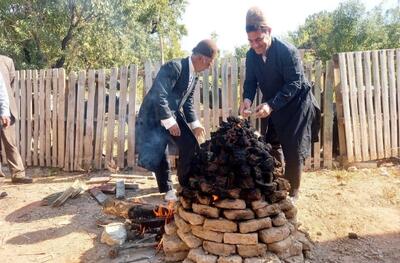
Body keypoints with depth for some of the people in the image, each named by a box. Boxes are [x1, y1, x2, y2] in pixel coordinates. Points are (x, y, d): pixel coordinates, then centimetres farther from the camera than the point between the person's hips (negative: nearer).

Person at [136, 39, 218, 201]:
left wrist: (195, 124, 7)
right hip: (155, 116, -8)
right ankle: (167, 188, 15)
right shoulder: (174, 67, -23)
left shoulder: (194, 76, 5)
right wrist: (169, 121, -27)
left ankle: (186, 183, 19)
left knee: (191, 146, 1)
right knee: (158, 153, -5)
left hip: (174, 114, 8)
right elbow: (159, 95, -28)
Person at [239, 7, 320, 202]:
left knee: (293, 151, -2)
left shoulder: (288, 51, -26)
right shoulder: (251, 55, -8)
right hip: (271, 107, 6)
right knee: (272, 146, 13)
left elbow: (294, 84, -28)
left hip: (296, 105, -6)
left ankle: (291, 193, 15)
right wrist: (247, 99, -24)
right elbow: (250, 81, -1)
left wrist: (271, 105, -39)